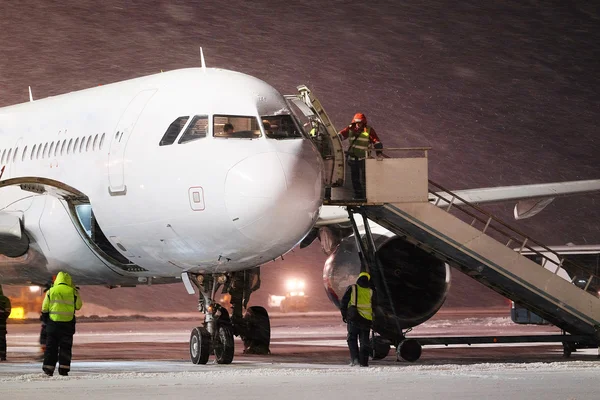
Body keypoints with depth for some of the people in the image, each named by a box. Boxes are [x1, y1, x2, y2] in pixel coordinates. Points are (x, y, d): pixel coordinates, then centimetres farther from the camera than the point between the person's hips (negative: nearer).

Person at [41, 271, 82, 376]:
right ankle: (64, 369, -1)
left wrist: (46, 321, 15)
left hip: (53, 322, 1)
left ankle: (48, 368, 2)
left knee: (51, 346, 7)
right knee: (65, 347, 4)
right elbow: (78, 306, 8)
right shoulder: (72, 292, -2)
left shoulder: (50, 291, 2)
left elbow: (45, 308, 3)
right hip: (68, 323, -1)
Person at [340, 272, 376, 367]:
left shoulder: (351, 288, 1)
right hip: (366, 320, 2)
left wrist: (344, 315, 10)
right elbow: (374, 306, 13)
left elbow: (343, 302, 1)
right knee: (364, 341, 8)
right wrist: (372, 320, 24)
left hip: (353, 319, -2)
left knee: (352, 338, 9)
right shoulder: (371, 292, 7)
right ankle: (364, 362, 5)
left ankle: (354, 358, -8)